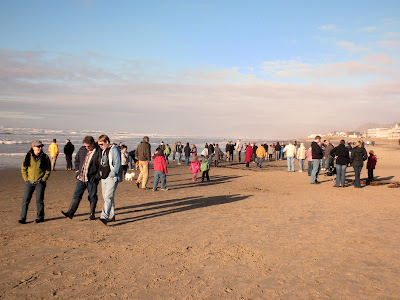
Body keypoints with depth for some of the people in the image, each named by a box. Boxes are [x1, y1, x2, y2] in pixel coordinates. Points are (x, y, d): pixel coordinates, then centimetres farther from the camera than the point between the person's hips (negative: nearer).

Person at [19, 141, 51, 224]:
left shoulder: (45, 157, 1)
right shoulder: (28, 157, 4)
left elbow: (48, 170, 4)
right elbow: (23, 169, 10)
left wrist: (43, 179, -4)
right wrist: (26, 179, 1)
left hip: (40, 182, -2)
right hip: (29, 182, 2)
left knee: (39, 200, 1)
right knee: (25, 200, -2)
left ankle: (40, 217, 15)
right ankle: (22, 218, 4)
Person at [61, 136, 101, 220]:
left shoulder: (99, 152, -12)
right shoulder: (82, 149, 7)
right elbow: (76, 159, 22)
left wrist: (96, 177, -15)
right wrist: (77, 170, 12)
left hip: (92, 179, -5)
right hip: (81, 178, 5)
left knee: (92, 197, 6)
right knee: (76, 195, 2)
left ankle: (92, 214, 19)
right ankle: (70, 213, 4)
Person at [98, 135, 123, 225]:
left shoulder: (114, 149, -9)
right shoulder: (103, 151, 17)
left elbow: (117, 164, -16)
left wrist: (112, 175, -19)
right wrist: (100, 173, 13)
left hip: (112, 178, -9)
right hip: (104, 177, 9)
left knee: (108, 197, -15)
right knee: (106, 197, 12)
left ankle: (104, 217, -20)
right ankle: (111, 216, 22)